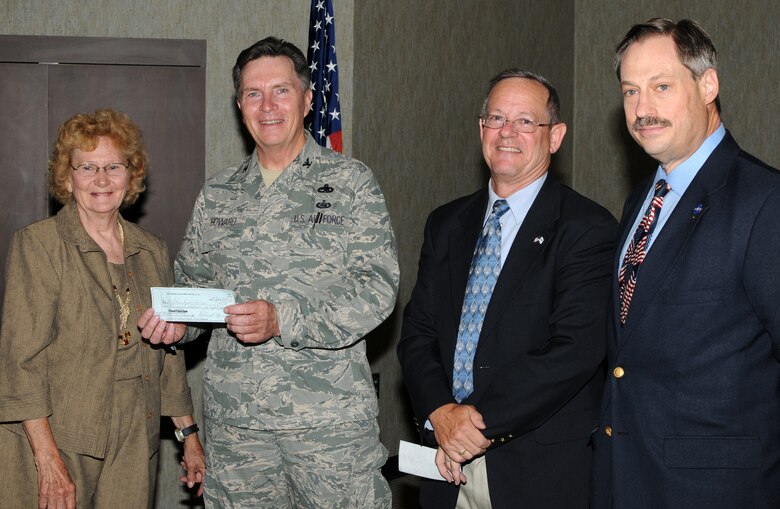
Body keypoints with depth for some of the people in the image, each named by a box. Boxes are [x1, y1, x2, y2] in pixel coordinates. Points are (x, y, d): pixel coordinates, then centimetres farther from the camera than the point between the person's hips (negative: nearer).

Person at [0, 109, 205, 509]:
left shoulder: (152, 251, 11)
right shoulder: (37, 244, -4)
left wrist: (189, 435, 13)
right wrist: (47, 458, -17)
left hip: (134, 447, 4)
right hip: (57, 442, -4)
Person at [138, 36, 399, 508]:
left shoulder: (350, 181, -1)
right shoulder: (217, 195, 12)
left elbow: (377, 286, -9)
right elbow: (194, 280, 18)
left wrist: (283, 318, -21)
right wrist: (177, 319, -5)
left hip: (331, 415, -3)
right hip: (234, 417, 4)